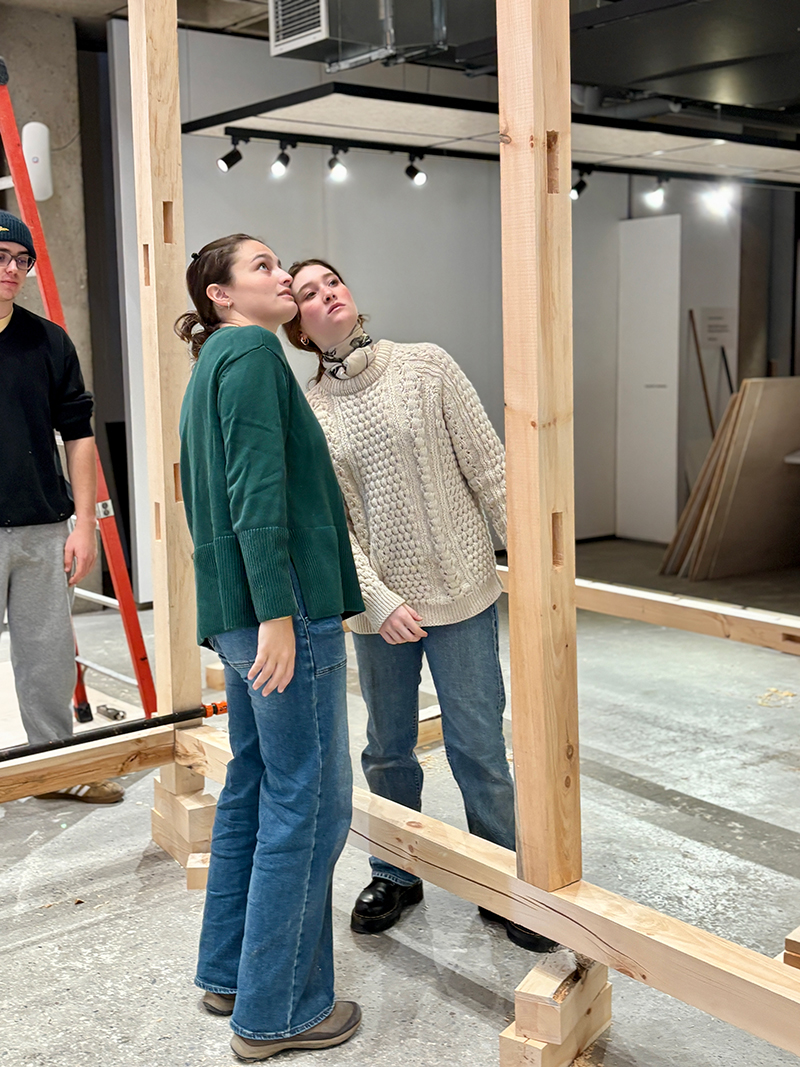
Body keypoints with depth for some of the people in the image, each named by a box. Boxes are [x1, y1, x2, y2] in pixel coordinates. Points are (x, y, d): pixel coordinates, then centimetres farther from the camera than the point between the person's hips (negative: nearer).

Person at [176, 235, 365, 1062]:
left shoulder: (214, 364, 20)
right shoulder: (252, 351, -9)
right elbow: (258, 490, -20)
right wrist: (278, 612, -24)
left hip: (237, 613, 10)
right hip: (286, 606, -10)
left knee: (253, 789, 17)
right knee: (308, 805, -2)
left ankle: (229, 974, 29)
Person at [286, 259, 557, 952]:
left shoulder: (425, 365, -2)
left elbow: (488, 465, -2)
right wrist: (378, 600, -15)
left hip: (462, 593, -1)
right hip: (378, 605, 2)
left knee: (479, 749, 4)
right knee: (389, 750, 15)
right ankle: (396, 876, 36)